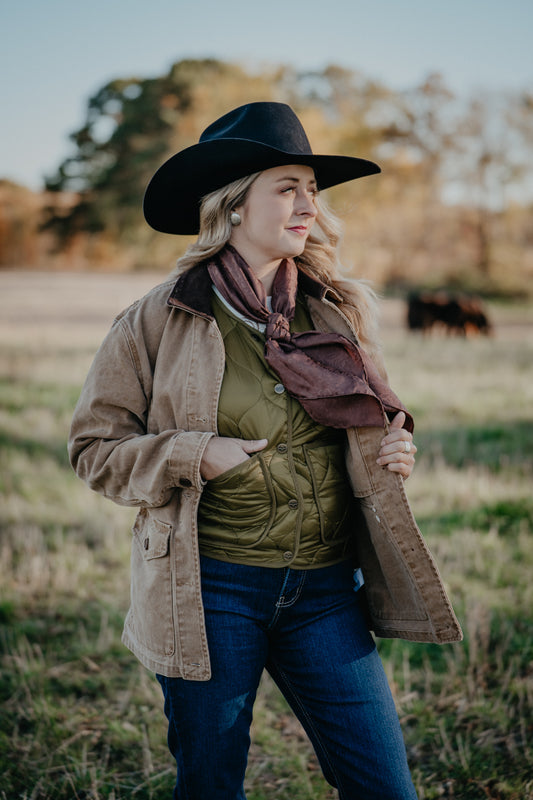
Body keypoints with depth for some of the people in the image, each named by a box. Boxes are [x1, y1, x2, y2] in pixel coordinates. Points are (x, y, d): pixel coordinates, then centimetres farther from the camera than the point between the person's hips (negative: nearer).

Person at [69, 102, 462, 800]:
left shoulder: (339, 312, 7)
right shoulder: (158, 321, -4)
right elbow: (95, 446, 0)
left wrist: (396, 447, 0)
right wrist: (194, 456, -14)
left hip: (327, 589, 3)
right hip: (213, 590, -3)